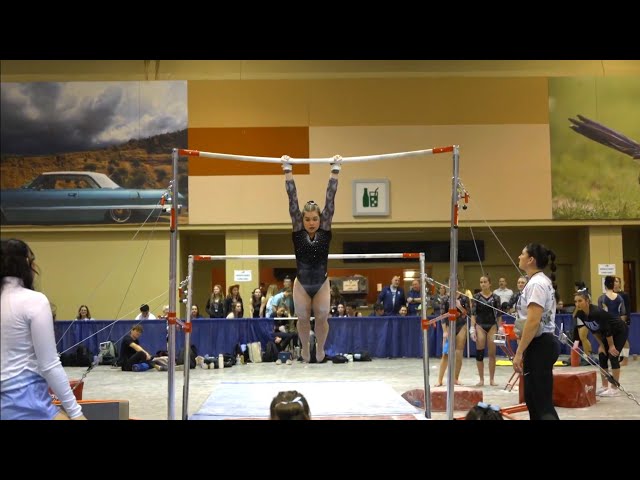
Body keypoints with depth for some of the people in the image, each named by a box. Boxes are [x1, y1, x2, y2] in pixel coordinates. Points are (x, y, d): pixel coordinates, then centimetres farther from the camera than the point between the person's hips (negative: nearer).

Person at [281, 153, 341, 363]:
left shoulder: (325, 230, -9)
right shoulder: (297, 231, -9)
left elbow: (330, 198, -12)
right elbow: (292, 199, -13)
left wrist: (336, 169, -15)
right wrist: (287, 170, -16)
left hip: (322, 284, 0)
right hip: (301, 284, 0)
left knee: (322, 317, 0)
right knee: (303, 318, 4)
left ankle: (320, 348, 29)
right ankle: (305, 347, 34)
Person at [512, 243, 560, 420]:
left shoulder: (536, 283, -16)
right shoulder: (540, 281, 16)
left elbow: (533, 321, -24)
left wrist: (519, 353, -23)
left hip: (539, 347, -11)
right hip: (540, 345, 11)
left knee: (543, 404, -10)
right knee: (532, 400, 15)